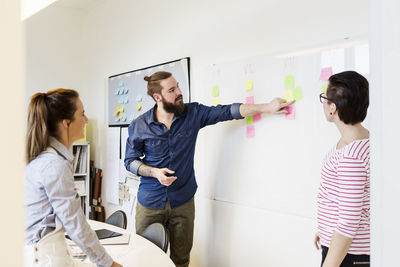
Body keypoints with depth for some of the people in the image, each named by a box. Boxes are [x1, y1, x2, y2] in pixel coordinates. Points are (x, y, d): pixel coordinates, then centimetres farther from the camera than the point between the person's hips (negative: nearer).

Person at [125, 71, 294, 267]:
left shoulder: (193, 114, -3)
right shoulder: (139, 126, -5)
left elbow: (226, 111, -7)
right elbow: (130, 161, 1)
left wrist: (267, 107, -13)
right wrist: (154, 172, -17)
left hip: (182, 202, 1)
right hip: (150, 202, 0)